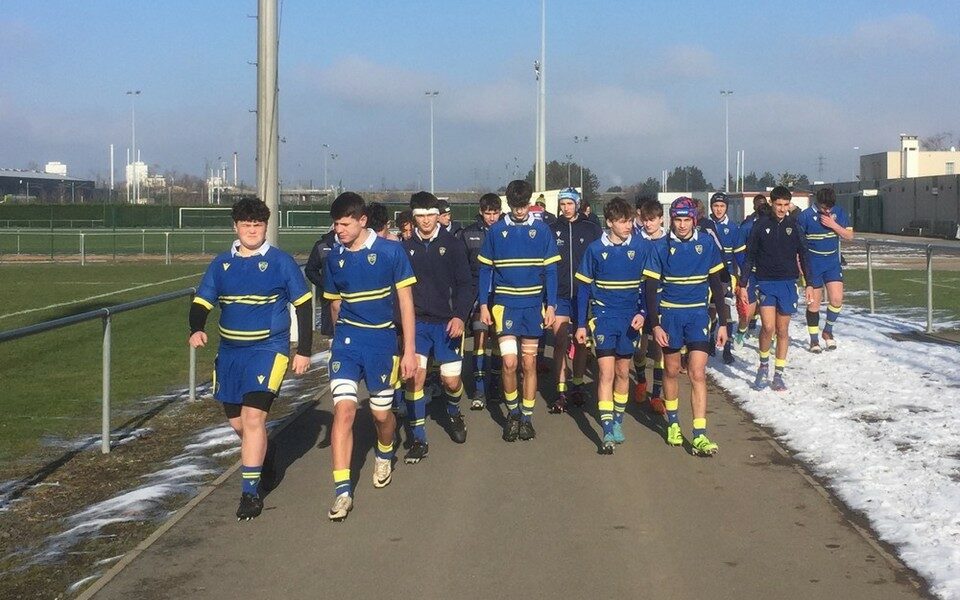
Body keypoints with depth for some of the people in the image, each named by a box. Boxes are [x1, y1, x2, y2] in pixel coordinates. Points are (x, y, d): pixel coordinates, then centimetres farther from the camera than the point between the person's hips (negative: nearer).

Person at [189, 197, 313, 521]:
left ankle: (250, 492, -9)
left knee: (252, 417, -16)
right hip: (229, 351, 5)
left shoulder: (281, 262, -4)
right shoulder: (221, 264, 6)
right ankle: (258, 458, 45)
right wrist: (196, 330, -15)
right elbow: (201, 303, 6)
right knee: (237, 421, 13)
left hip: (268, 348, -5)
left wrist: (304, 350, -1)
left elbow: (303, 305, 2)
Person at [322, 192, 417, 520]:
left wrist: (409, 351, -8)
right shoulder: (334, 257, 3)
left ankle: (385, 454, 46)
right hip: (346, 340, 2)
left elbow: (405, 301, -6)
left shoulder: (390, 251, -9)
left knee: (382, 413, 11)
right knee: (343, 408, -14)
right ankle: (342, 490, -14)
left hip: (382, 339, -2)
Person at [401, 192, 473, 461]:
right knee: (415, 374, -13)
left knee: (451, 380, 3)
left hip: (447, 322, -1)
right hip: (417, 322, 1)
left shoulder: (452, 244, -2)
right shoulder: (406, 247, 4)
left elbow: (464, 284, -3)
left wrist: (460, 316, -15)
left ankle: (454, 414, 39)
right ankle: (419, 439, -4)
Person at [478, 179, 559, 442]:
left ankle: (527, 417, 18)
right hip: (505, 304, -1)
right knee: (509, 362, -10)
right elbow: (485, 270, 5)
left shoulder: (542, 230, 0)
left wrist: (551, 305, -3)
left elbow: (550, 270, 2)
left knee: (530, 363, 7)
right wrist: (483, 304, 0)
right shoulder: (496, 231, 0)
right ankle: (513, 413, 11)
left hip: (533, 306, 1)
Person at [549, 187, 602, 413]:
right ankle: (561, 392, -4)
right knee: (560, 342, -6)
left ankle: (578, 385, 25)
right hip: (559, 295, -1)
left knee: (581, 342, 11)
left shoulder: (592, 230, 3)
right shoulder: (552, 230, 3)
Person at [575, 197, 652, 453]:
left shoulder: (643, 247, -5)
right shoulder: (595, 249, -4)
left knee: (623, 372, 12)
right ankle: (608, 432, -9)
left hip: (631, 318, 1)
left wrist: (643, 312, -11)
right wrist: (581, 324, 3)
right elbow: (584, 288, 3)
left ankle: (617, 422, 29)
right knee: (606, 372, -9)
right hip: (603, 316, -1)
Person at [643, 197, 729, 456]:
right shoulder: (661, 248, -4)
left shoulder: (707, 244, -1)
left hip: (698, 313, 0)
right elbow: (650, 289, -2)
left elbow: (716, 285, 6)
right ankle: (673, 423, 32)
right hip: (669, 314, 0)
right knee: (671, 371, 12)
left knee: (697, 374, -8)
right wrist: (655, 325, -9)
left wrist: (723, 322, 5)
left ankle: (699, 436, -9)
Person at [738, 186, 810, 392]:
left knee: (783, 330, 5)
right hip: (765, 283, -1)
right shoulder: (761, 225, -1)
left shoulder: (794, 225, 2)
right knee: (768, 327, -15)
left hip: (788, 283, 2)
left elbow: (803, 255, 8)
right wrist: (743, 284, 1)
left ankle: (778, 374, 15)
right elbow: (750, 257, 4)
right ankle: (764, 365, 9)